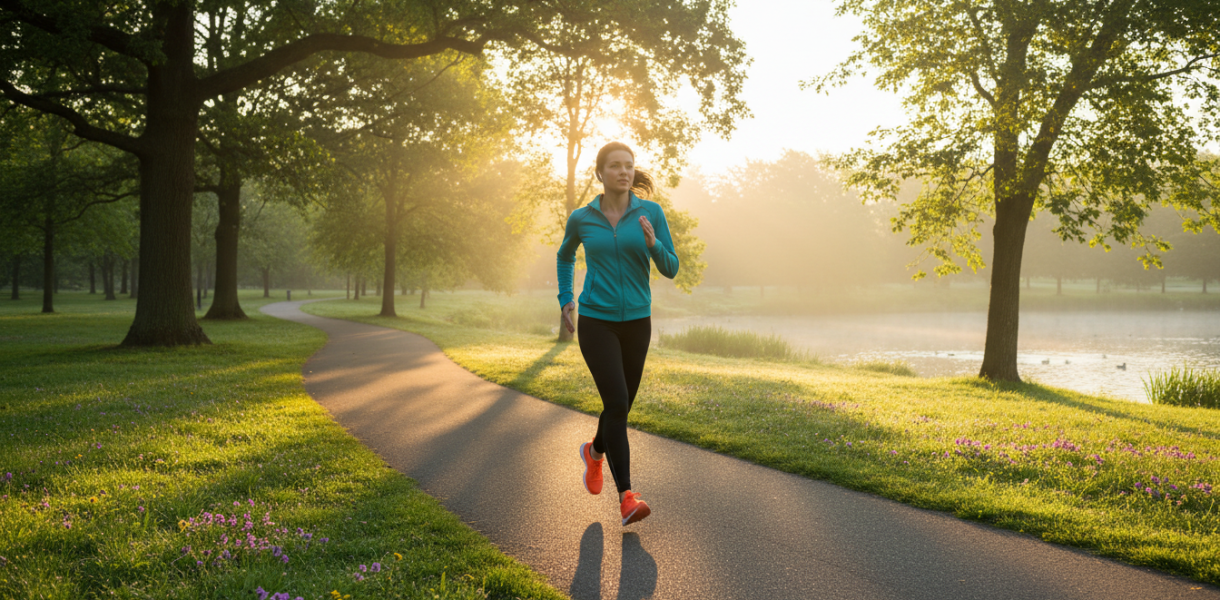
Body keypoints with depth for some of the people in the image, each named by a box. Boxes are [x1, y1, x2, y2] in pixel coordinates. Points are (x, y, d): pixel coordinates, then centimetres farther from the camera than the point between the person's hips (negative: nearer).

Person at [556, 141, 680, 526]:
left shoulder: (651, 212, -2)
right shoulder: (581, 218, -1)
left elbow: (670, 269, -1)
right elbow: (565, 256, 20)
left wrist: (653, 244, -21)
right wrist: (565, 300, 9)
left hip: (636, 322, 2)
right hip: (595, 322, -2)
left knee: (623, 405, 14)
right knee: (616, 402, -16)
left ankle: (595, 451, 47)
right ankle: (626, 497, -14)